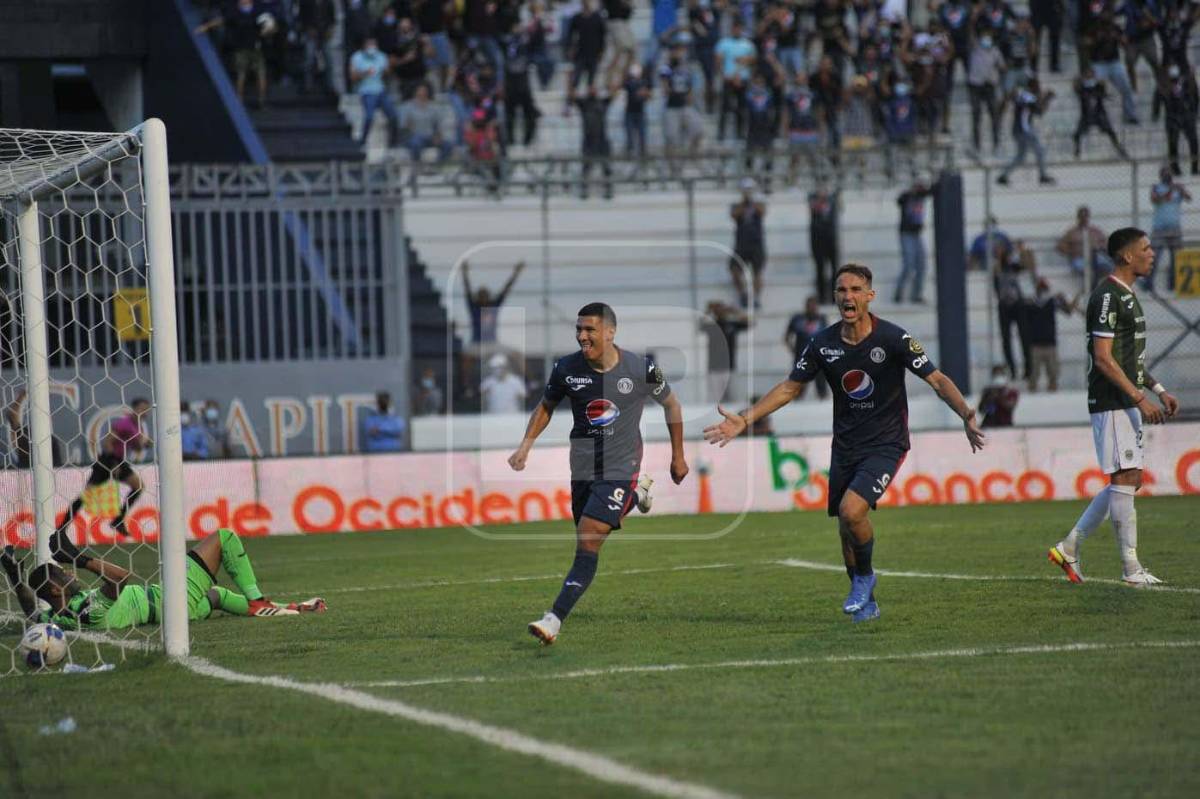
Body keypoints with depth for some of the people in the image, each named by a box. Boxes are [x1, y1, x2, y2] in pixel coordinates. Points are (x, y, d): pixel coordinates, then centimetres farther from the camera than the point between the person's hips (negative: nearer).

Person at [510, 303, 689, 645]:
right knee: (587, 539, 19)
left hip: (620, 466, -5)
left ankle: (554, 620, -21)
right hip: (583, 468, 5)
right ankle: (636, 493, 44)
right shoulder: (566, 368, -6)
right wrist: (525, 446, -1)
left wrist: (678, 457, 14)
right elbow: (546, 406, 13)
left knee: (588, 543, -17)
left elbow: (671, 405, 7)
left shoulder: (641, 369, -12)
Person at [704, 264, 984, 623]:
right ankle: (866, 603, 28)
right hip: (845, 445, 5)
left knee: (851, 510, -25)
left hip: (886, 444, -5)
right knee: (846, 527, 8)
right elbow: (790, 387, 9)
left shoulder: (893, 339, -14)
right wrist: (744, 420, 2)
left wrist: (965, 414, -30)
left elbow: (937, 380, -12)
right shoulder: (823, 343, -2)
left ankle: (865, 576, 3)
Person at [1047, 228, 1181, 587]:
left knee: (1128, 481, 11)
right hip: (1112, 403, -10)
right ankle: (1131, 568, -6)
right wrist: (1141, 399, -20)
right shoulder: (1107, 296, -14)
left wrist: (1159, 390, 18)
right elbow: (1103, 358, -19)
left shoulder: (1126, 295, 18)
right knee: (1125, 478, -9)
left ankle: (1069, 547, 16)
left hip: (1128, 403, 10)